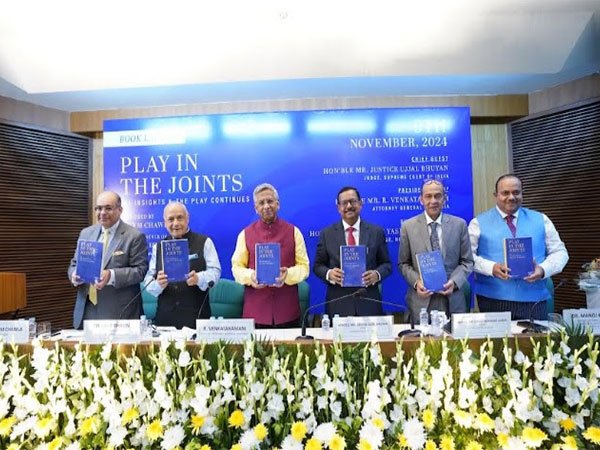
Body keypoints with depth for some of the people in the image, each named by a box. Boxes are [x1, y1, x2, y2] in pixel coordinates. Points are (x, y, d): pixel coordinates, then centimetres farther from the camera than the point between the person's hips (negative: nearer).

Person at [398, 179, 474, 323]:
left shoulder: (459, 224, 2)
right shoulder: (408, 226, 0)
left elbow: (467, 261, 5)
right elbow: (403, 264, 4)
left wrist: (454, 281, -11)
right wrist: (416, 282, -12)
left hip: (452, 301, 1)